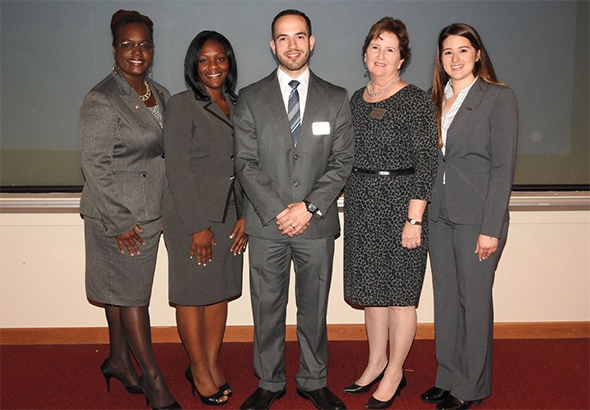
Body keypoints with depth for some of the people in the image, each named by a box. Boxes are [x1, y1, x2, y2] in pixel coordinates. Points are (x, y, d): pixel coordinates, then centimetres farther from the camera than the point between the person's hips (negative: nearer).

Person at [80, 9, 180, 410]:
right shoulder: (101, 100, -14)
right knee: (131, 293, 3)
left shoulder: (159, 94, 8)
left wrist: (166, 209, 13)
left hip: (150, 211, 7)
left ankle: (119, 360, 35)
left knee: (122, 288, 19)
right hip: (118, 215, -7)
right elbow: (95, 164, -16)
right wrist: (118, 222, -16)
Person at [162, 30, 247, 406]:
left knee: (221, 290, 13)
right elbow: (178, 170, -12)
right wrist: (198, 226, -14)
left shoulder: (237, 105, 10)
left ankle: (212, 363, 28)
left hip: (231, 216, 6)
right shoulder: (182, 105, -8)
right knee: (193, 293, 5)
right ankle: (199, 370, 22)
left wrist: (246, 215, 1)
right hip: (192, 216, -6)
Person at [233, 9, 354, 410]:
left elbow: (343, 162, 0)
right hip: (266, 224, 0)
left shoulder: (336, 98, 6)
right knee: (267, 308, 9)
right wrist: (277, 211, -12)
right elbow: (246, 163, -2)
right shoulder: (251, 98, 4)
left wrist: (310, 206, -12)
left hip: (317, 223, 0)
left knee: (314, 308, 11)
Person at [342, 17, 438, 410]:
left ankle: (395, 373, 20)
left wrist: (414, 219, -17)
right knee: (371, 288, 15)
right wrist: (354, 198, 10)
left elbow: (427, 162, -12)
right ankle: (376, 363, 31)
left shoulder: (416, 100, -8)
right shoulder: (356, 99, 11)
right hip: (362, 205, 6)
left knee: (400, 292, 3)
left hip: (400, 203, -6)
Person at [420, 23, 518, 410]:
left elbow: (503, 167, -10)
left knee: (474, 299, 4)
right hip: (440, 213, 6)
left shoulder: (499, 98, -6)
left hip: (476, 216, -6)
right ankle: (448, 377, 28)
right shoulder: (438, 99, 12)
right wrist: (424, 212, 5)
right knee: (445, 299, 13)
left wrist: (491, 228, -15)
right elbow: (433, 159, 12)